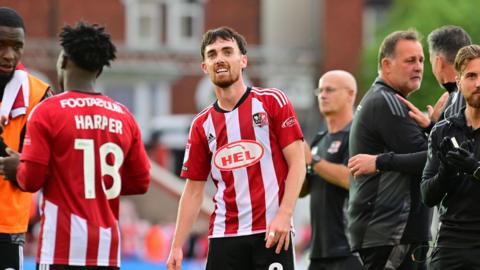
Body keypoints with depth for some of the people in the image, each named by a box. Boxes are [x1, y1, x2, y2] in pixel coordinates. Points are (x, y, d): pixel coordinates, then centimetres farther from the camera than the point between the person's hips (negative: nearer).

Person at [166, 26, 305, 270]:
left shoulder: (272, 102, 1)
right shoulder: (201, 125, 11)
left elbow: (297, 163, -3)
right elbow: (194, 190, 13)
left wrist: (284, 215, -16)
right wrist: (177, 246, 5)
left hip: (271, 234, -4)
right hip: (224, 237, 4)